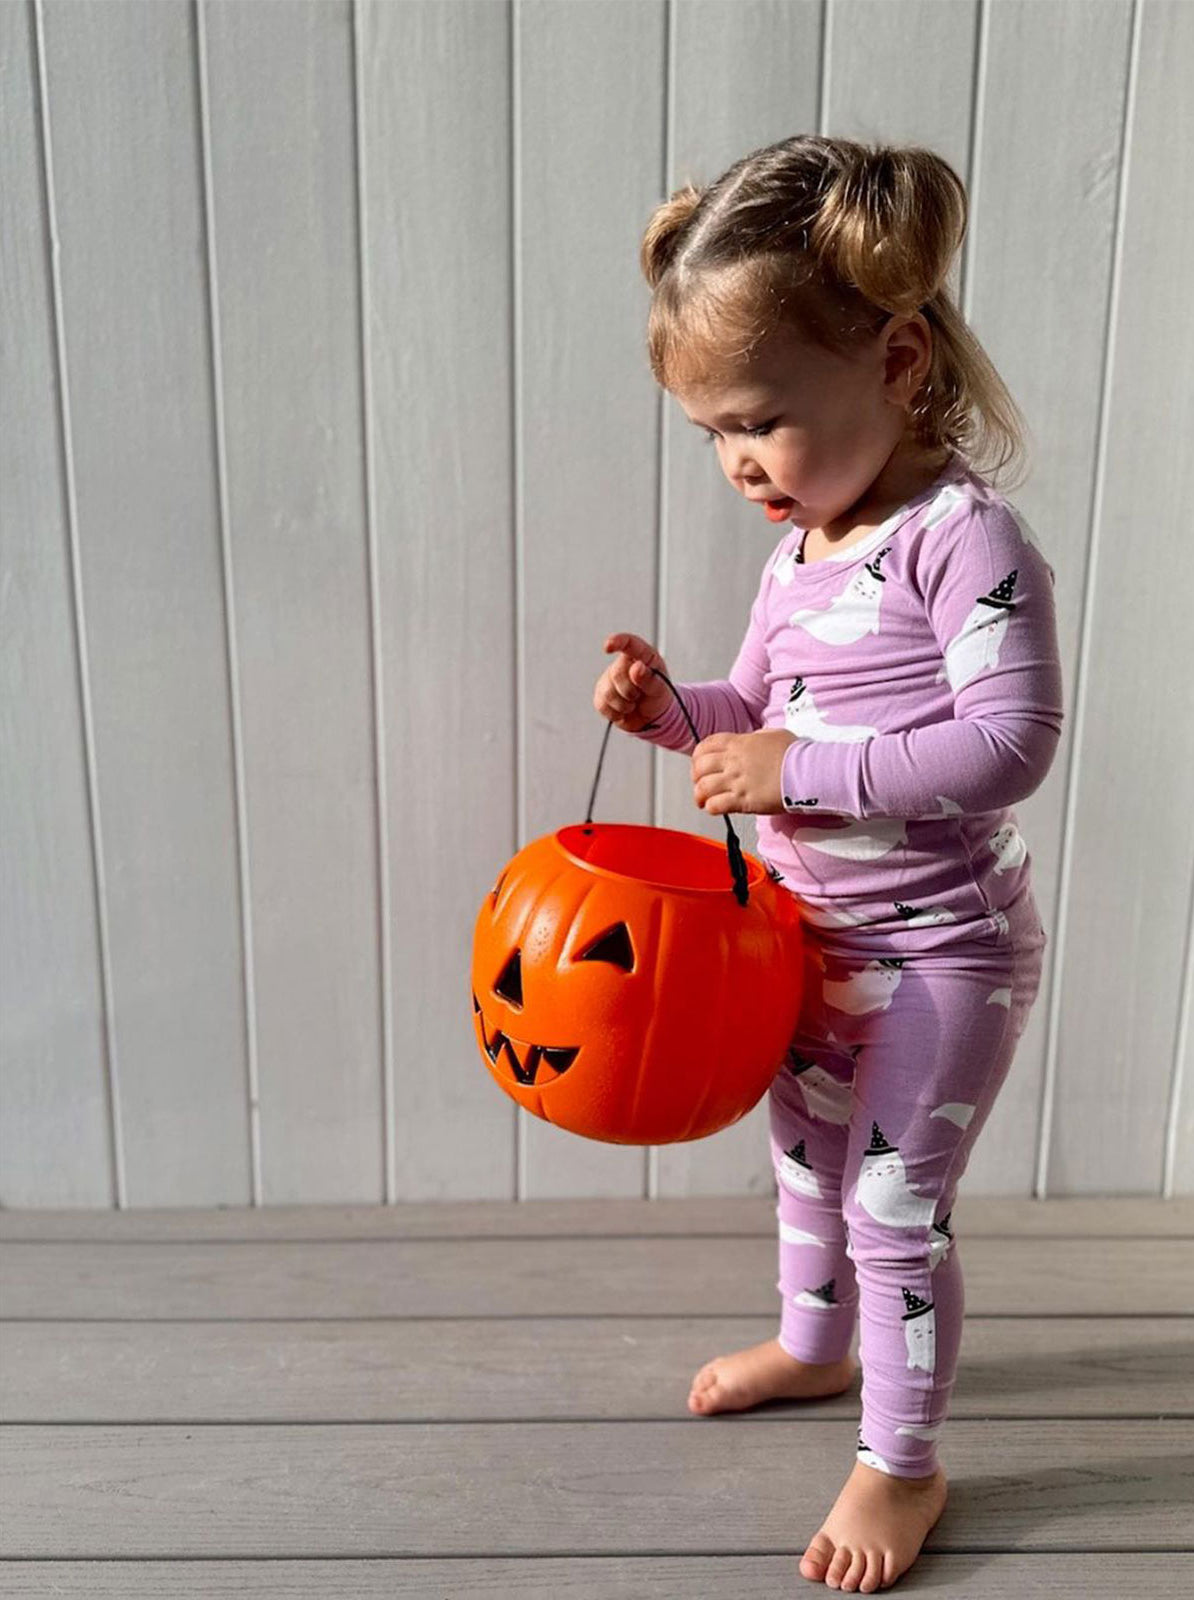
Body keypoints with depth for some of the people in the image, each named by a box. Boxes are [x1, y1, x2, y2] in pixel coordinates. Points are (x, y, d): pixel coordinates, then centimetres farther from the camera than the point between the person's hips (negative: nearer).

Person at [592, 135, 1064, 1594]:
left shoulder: (964, 538, -22)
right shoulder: (799, 548, 3)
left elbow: (1010, 741, -28)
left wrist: (802, 768, -29)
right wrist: (672, 708, -8)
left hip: (942, 952, -8)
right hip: (819, 940, 8)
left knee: (893, 1205, 4)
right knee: (805, 1156, 25)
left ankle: (902, 1464, 28)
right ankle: (813, 1342, 51)